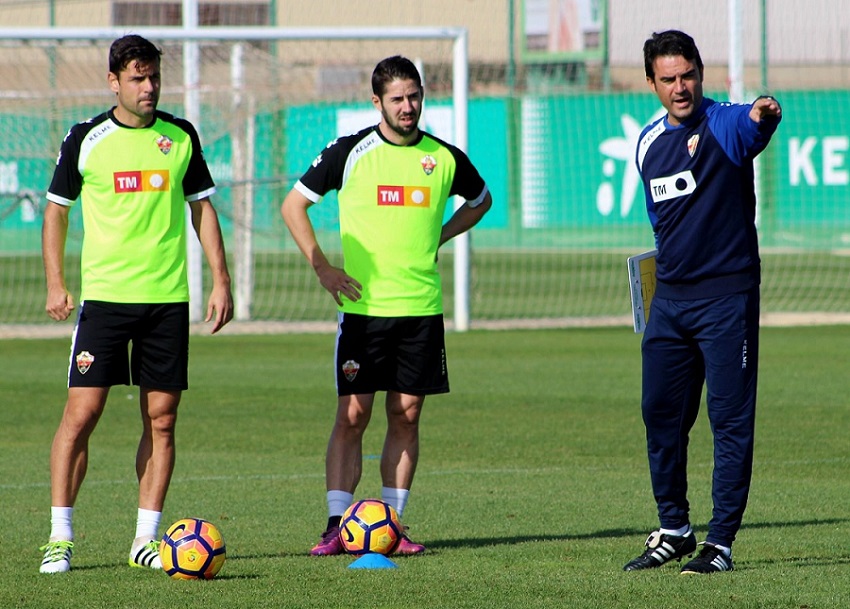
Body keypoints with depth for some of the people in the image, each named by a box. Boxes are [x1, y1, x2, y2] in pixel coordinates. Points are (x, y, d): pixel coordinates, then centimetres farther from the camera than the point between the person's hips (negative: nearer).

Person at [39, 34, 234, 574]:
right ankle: (60, 538, -2)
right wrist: (56, 283, -2)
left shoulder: (180, 137, 6)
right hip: (104, 295, -2)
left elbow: (202, 208, 13)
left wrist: (221, 280, 6)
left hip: (168, 296, 2)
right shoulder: (85, 140, 0)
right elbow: (57, 211, 7)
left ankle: (147, 538, 9)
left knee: (161, 418, 2)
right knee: (82, 413, -8)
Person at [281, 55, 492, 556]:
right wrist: (322, 267, -3)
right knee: (352, 415, -5)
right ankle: (337, 526, -4)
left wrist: (437, 237, 10)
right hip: (363, 304, -2)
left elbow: (481, 200, 25)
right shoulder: (351, 152, -2)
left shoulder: (444, 158, 5)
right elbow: (293, 205, 5)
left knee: (407, 416, 4)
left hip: (422, 307, 2)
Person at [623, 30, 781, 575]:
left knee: (731, 418, -4)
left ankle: (721, 542, 0)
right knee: (661, 415, 9)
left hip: (727, 297, -6)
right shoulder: (649, 143, 9)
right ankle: (674, 531, 23)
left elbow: (753, 129, -37)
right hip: (670, 299, 6)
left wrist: (764, 116, -59)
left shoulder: (726, 125, -11)